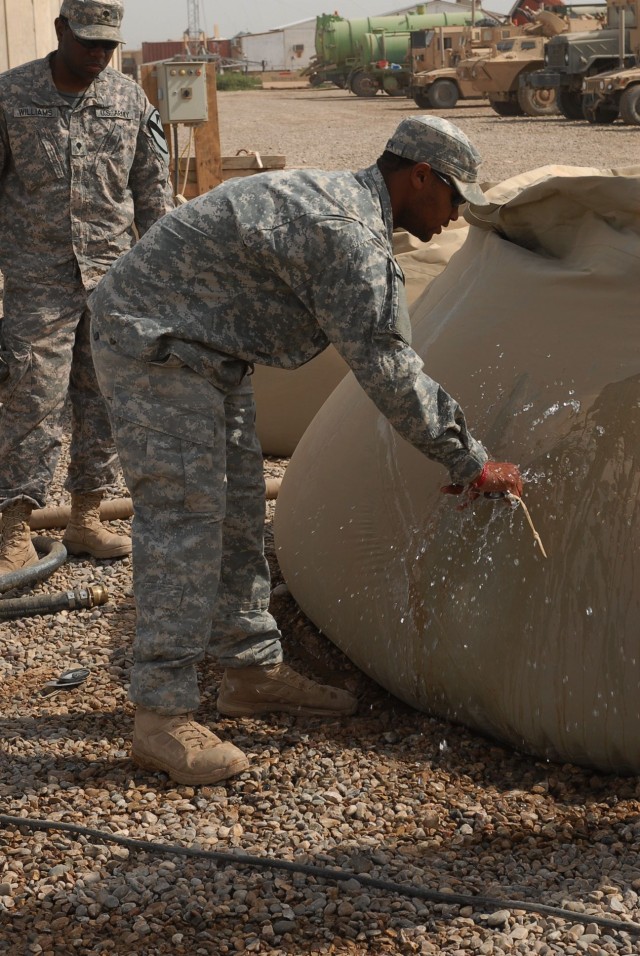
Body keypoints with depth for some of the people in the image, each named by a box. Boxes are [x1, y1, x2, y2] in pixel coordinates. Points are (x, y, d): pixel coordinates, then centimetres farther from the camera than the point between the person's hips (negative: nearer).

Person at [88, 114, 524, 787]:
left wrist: (457, 441, 17)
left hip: (204, 349, 11)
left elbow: (388, 354, 19)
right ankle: (162, 716, -8)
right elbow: (384, 371, -23)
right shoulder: (347, 231, -23)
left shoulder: (341, 202, 12)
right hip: (151, 344, -11)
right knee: (184, 513, -12)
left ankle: (253, 670, 24)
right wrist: (467, 462, -15)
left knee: (238, 511, 13)